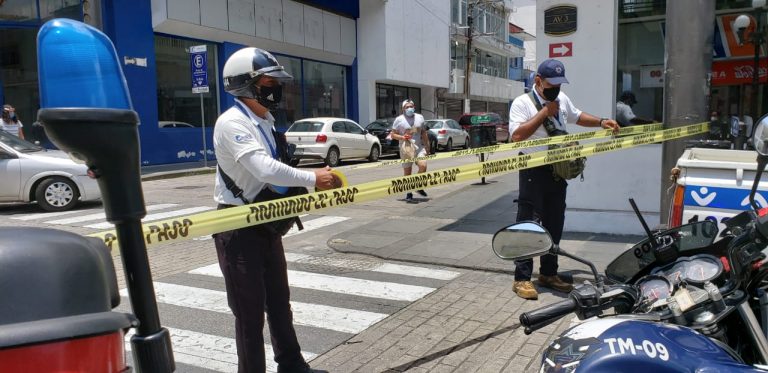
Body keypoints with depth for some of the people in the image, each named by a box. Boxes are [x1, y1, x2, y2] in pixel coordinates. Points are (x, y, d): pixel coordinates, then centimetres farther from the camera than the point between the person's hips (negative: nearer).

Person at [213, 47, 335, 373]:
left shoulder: (265, 122, 12)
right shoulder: (231, 123, -19)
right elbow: (265, 170, -30)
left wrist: (314, 182, -2)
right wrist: (313, 179, -23)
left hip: (267, 223, 9)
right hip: (239, 228, -9)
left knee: (279, 301, 19)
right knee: (250, 310, 1)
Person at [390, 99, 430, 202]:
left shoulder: (420, 117, 11)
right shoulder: (399, 119, -1)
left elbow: (424, 134, 16)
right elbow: (393, 134, 0)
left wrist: (427, 148, 14)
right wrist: (402, 137, -19)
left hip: (419, 147, 2)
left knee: (423, 165, -19)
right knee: (407, 171, 2)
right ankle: (409, 194, 16)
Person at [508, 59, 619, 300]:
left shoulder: (562, 99, 13)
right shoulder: (522, 103, -10)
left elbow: (577, 117, 30)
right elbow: (517, 135, -23)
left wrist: (601, 122, 14)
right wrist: (544, 112, -18)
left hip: (558, 170, 8)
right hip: (534, 171, -7)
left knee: (554, 225, 13)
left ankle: (548, 273, 26)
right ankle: (522, 278, 0)